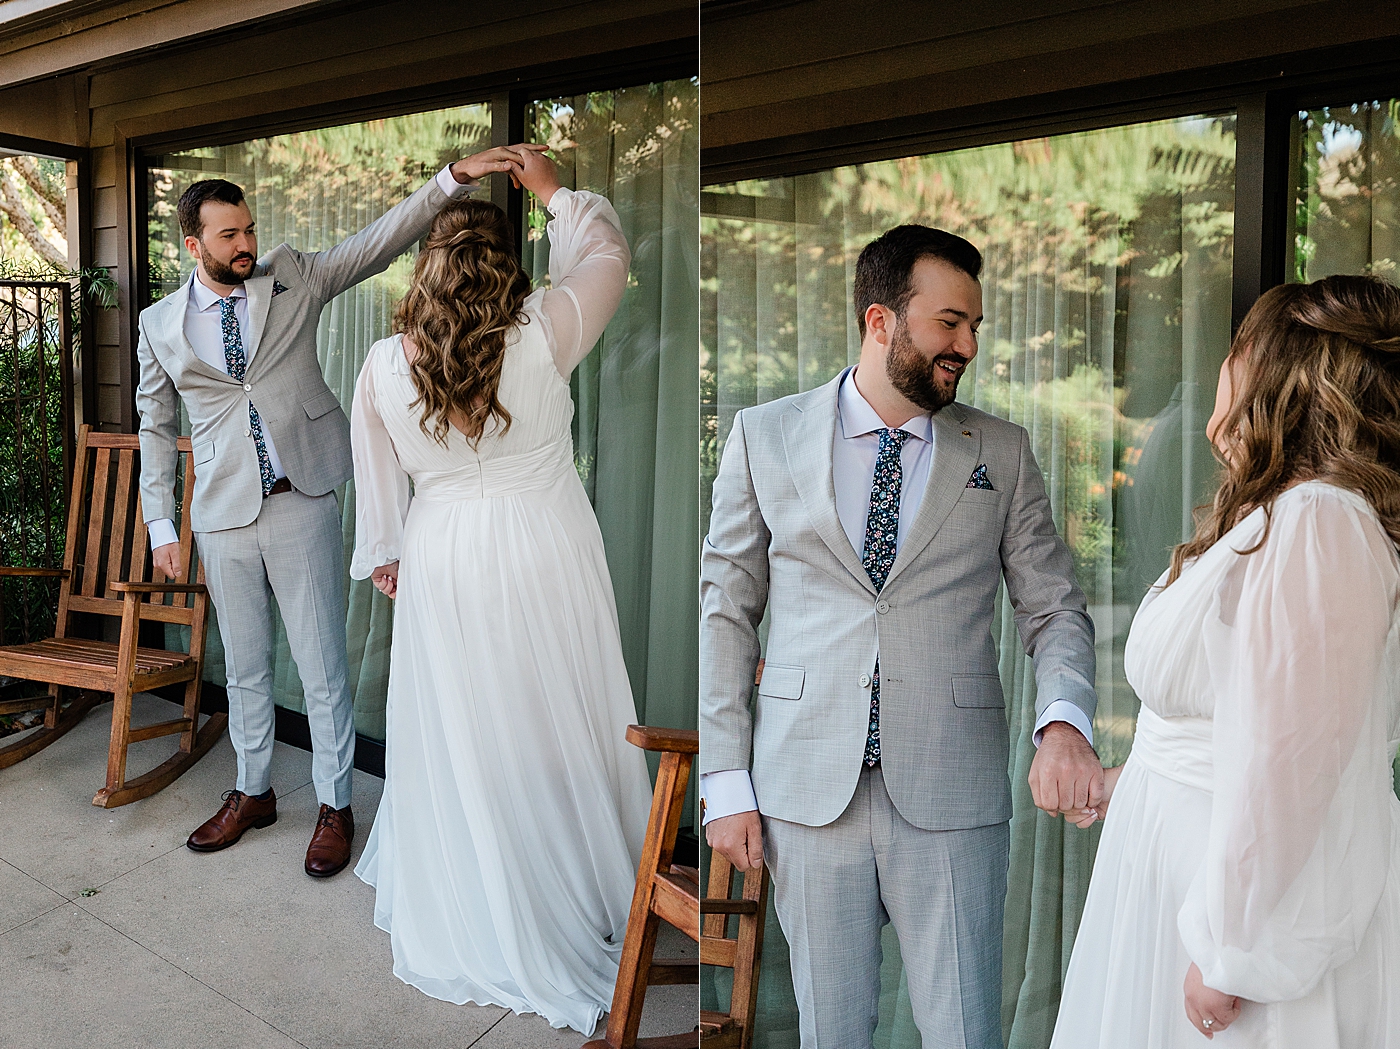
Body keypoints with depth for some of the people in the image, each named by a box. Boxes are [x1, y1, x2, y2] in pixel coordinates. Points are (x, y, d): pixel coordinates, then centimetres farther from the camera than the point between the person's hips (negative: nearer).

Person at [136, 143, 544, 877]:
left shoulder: (292, 279, 1)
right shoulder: (161, 325, 5)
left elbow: (379, 241, -7)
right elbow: (156, 429, 12)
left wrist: (455, 177, -19)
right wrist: (161, 525, 7)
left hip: (302, 506, -2)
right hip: (224, 517, 2)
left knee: (322, 668, 4)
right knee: (244, 667, 15)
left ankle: (334, 806, 20)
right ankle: (252, 793, 34)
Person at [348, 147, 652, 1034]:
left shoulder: (384, 367, -8)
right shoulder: (543, 336, -15)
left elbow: (378, 479, 4)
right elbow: (608, 253, 2)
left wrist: (382, 558, 18)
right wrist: (554, 191, 15)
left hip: (443, 568, 2)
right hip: (546, 557, -1)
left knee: (457, 735, 16)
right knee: (558, 724, 15)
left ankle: (467, 909, 35)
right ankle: (584, 878, 35)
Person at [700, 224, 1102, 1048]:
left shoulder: (1001, 453, 5)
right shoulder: (765, 436, 2)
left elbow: (1055, 608, 7)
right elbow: (726, 610, 3)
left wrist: (1064, 722, -14)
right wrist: (728, 784, -1)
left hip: (952, 795, 1)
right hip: (808, 787, 0)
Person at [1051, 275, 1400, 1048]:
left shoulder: (1313, 525, -24)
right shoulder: (1271, 515, 8)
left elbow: (1284, 762, -25)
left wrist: (1229, 953, -20)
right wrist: (1134, 777, 22)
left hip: (1273, 890, -9)